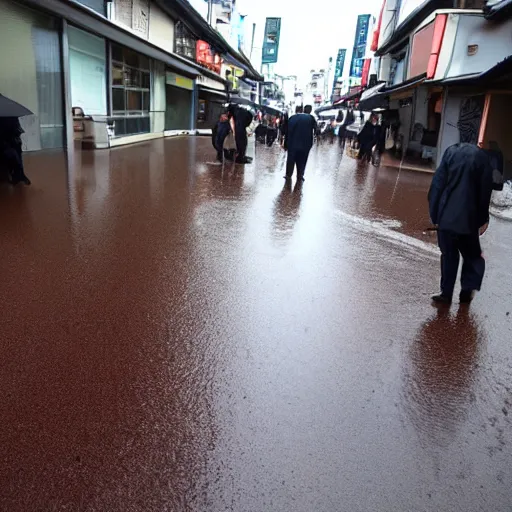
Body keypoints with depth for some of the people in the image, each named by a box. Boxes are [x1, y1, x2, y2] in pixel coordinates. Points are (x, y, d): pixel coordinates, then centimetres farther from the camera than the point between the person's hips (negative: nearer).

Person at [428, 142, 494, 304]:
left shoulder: (451, 152, -2)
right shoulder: (482, 158, -4)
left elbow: (437, 184, -3)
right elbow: (484, 193, 0)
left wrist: (434, 213, 2)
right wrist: (482, 220, 8)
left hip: (446, 217, 1)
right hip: (468, 219, -1)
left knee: (448, 255, 10)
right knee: (472, 256, 17)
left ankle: (446, 293, 10)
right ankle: (467, 290, 11)